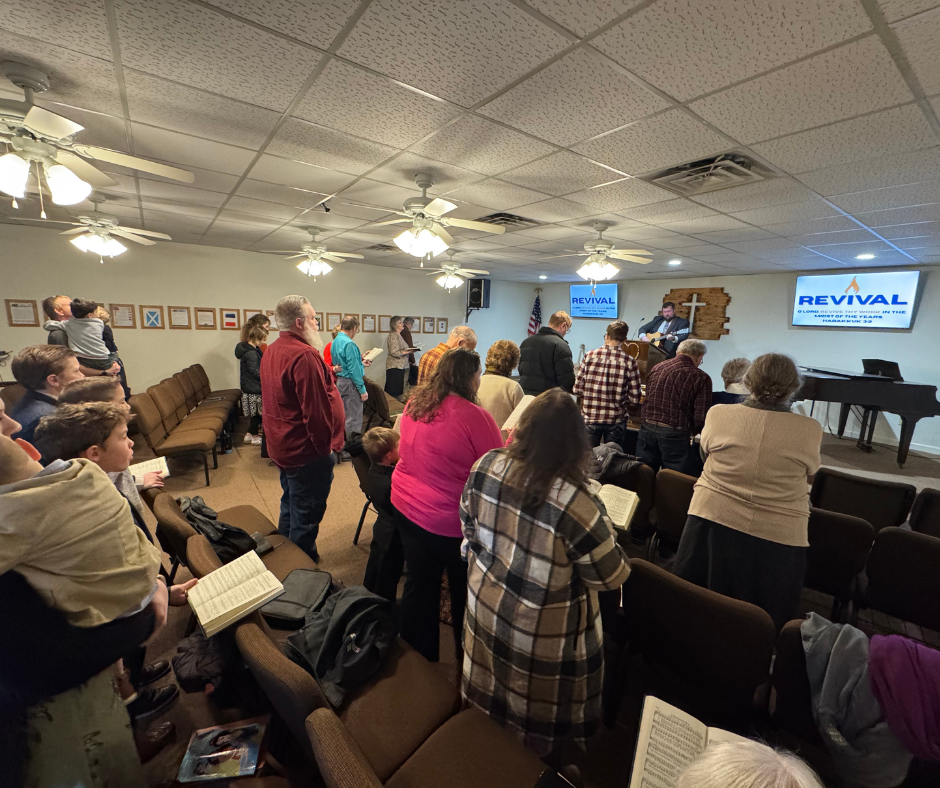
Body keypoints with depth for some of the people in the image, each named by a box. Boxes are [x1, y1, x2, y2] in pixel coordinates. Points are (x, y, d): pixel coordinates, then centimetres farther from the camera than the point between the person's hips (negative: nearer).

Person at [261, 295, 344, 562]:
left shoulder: (272, 351, 9)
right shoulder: (304, 355, -25)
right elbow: (315, 410, -26)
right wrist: (325, 447, -16)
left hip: (282, 445, 11)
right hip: (306, 450, -11)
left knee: (290, 506, 25)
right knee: (306, 517, 4)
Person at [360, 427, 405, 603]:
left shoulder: (373, 471, -8)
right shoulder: (392, 482, -36)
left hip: (381, 530, 9)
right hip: (393, 536, -9)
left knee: (375, 566, 28)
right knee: (388, 577, 13)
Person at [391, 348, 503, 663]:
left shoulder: (414, 403, -2)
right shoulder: (475, 416, -23)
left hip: (406, 507, 6)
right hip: (450, 520, -6)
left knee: (418, 584, 22)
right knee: (464, 593, 18)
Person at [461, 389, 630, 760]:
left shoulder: (486, 466, -20)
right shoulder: (574, 503, -35)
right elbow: (610, 576, -20)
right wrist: (601, 521, -4)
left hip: (485, 605, 5)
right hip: (543, 634, -4)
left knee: (493, 689, 33)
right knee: (541, 711, 27)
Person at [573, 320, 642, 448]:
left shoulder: (590, 356, -7)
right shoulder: (630, 362, -9)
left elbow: (577, 390, -6)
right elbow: (634, 399, -8)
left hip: (590, 418, 1)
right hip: (616, 421, 0)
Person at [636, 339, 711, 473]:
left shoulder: (657, 367, 7)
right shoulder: (701, 378, -8)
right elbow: (700, 416, -9)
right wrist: (693, 431, 10)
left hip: (647, 428, 4)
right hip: (675, 434, -4)